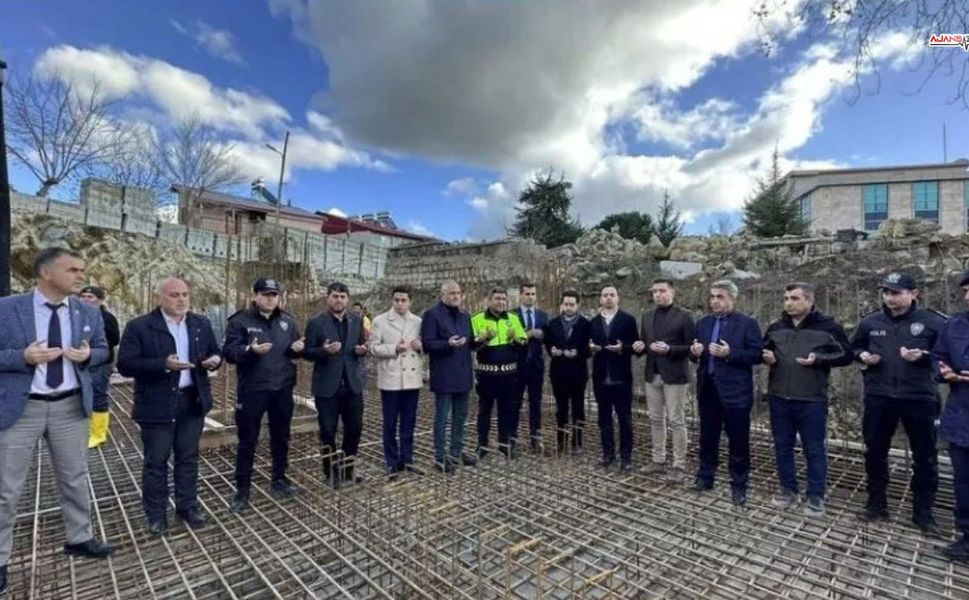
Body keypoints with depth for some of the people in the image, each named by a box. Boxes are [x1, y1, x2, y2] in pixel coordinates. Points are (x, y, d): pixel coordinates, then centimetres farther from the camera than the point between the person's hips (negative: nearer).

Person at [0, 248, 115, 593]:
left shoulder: (88, 313, 2)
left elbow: (102, 349, 10)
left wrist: (88, 355, -11)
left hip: (71, 406, 3)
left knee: (75, 478, 14)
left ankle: (79, 539, 31)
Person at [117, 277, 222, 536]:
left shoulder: (202, 324, 5)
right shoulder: (139, 326, -8)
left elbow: (214, 352, 12)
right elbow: (125, 365, -13)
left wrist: (215, 359, -12)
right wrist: (163, 364, -26)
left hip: (192, 401, 4)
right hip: (157, 405, -3)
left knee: (188, 457, 14)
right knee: (156, 461, 8)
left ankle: (187, 505, 28)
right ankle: (156, 514, 24)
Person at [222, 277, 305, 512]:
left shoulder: (288, 321, 7)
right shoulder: (240, 321, -7)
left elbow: (296, 350, 14)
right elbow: (228, 352, -12)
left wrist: (298, 348, -9)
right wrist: (250, 349, -30)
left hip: (282, 389, 4)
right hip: (252, 390, -4)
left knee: (281, 437, 16)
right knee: (247, 440, 6)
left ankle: (279, 479, 33)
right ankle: (242, 489, 19)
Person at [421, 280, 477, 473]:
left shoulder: (465, 316, 13)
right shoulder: (432, 314, -10)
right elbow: (427, 344, -15)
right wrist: (448, 344, -28)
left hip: (463, 374, 7)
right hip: (444, 376, -7)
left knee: (460, 416, 17)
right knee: (442, 417, 3)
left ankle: (457, 451, 31)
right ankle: (440, 456, 14)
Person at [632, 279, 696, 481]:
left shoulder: (684, 316, -6)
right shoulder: (646, 316, 11)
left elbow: (691, 347, -9)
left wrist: (669, 349, -22)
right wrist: (640, 347, -6)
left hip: (674, 375, -5)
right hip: (652, 375, 5)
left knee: (676, 421, 1)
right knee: (655, 420, 12)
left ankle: (679, 466, 11)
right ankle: (658, 460, 23)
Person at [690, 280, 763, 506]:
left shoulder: (748, 324, -5)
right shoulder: (703, 323, 10)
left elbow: (757, 355, -10)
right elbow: (695, 353, 14)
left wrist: (730, 353, -22)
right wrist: (694, 351, -9)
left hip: (735, 392, -4)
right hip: (708, 389, 5)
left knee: (738, 441, 6)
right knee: (707, 437, 15)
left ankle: (739, 485, 20)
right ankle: (705, 477, 29)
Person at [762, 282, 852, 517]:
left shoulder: (828, 326, -4)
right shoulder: (775, 327, 9)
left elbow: (846, 354, -2)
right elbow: (763, 350, 20)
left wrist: (819, 359, -17)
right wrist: (767, 357, -3)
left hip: (812, 400, -4)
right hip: (779, 398, 4)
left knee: (814, 449, 7)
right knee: (782, 446, 12)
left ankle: (815, 496, 21)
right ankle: (788, 489, 27)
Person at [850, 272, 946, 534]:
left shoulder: (934, 322, -5)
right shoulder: (870, 322, 4)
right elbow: (854, 346, 17)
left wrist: (923, 356, -19)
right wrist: (862, 355, -3)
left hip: (919, 399, -2)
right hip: (879, 397, 2)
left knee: (925, 457, 10)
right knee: (875, 453, 10)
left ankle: (923, 511, 27)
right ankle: (876, 504, 25)